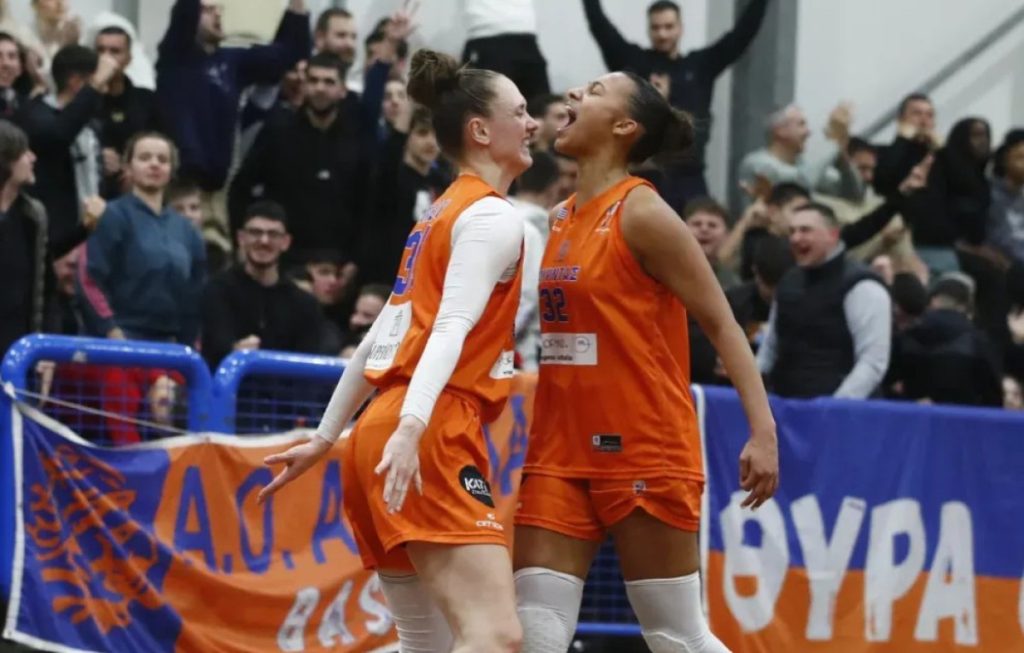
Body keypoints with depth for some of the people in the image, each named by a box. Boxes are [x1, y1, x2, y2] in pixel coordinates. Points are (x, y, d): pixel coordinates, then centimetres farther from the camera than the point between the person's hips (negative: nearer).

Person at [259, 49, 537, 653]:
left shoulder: (444, 214, 23)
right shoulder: (493, 216, -5)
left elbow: (379, 337, 26)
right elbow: (452, 328, -20)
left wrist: (326, 438, 30)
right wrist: (412, 426, -32)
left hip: (381, 440, 10)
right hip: (432, 442, -10)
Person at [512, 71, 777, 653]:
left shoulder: (642, 213, -9)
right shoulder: (560, 219, 12)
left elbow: (722, 324, -12)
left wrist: (763, 430, -21)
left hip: (645, 454, -7)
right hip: (561, 454, 7)